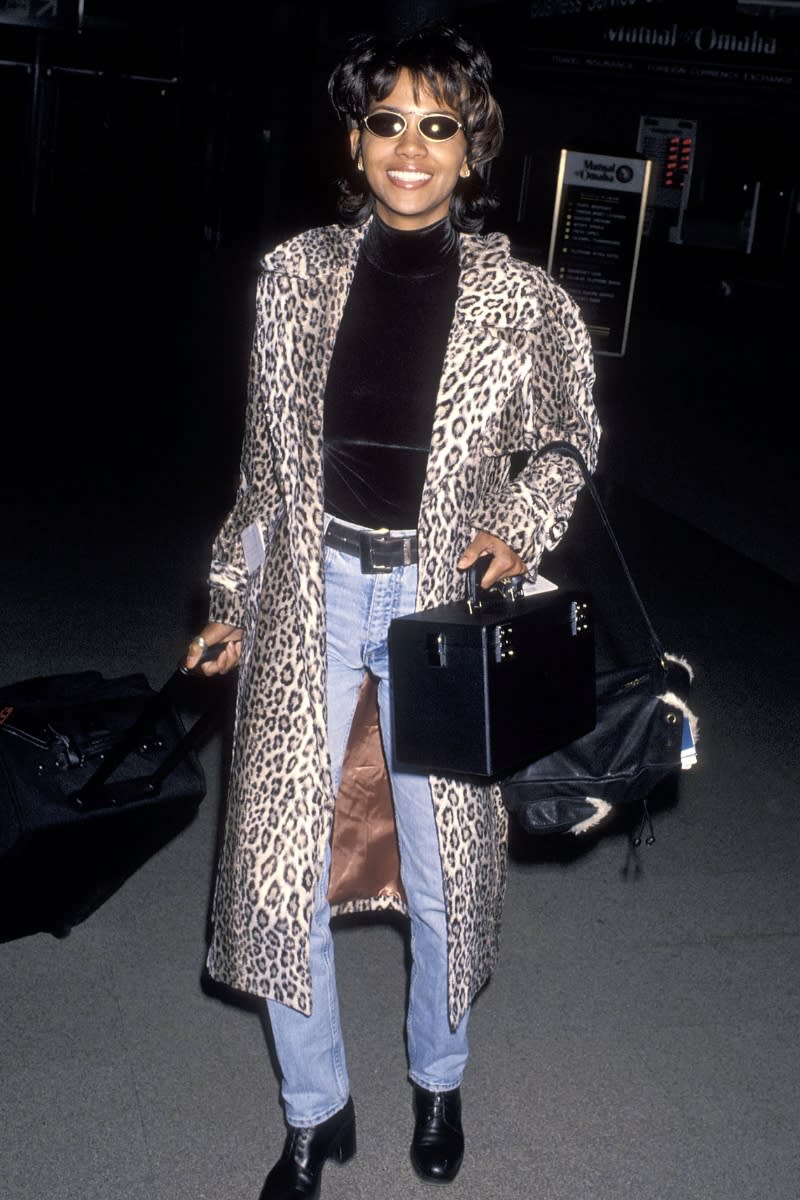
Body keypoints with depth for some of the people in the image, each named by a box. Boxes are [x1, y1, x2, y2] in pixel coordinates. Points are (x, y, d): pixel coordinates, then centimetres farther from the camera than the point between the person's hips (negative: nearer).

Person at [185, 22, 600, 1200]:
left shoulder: (522, 300, -6)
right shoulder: (297, 274, -1)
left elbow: (567, 442, 8)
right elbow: (266, 456, 8)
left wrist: (517, 529, -10)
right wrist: (233, 598, 11)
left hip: (442, 601, -1)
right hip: (311, 593, 2)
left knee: (445, 867, 9)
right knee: (279, 859, 3)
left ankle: (438, 1079, 40)